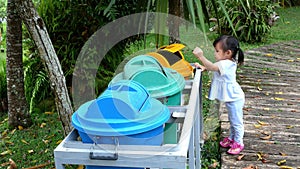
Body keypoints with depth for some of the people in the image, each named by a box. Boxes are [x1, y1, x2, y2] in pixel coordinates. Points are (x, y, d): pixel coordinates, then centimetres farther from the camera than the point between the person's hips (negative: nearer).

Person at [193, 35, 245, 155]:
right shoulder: (225, 62, 1)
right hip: (230, 98, 10)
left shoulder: (226, 64, -29)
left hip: (235, 99, -10)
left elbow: (212, 67, -42)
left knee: (236, 121, 6)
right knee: (232, 120, 25)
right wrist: (203, 67, -1)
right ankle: (231, 138, 41)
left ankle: (238, 143, 20)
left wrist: (201, 56, -44)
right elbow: (212, 67, 16)